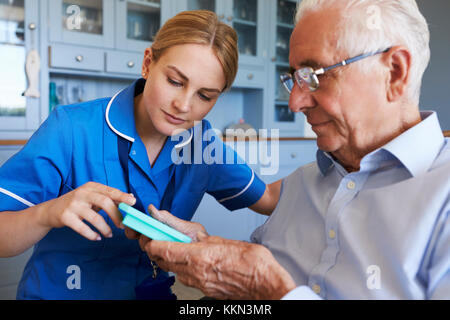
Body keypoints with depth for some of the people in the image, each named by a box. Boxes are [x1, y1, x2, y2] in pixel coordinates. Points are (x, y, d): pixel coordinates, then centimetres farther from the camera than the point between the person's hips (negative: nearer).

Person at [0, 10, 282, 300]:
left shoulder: (202, 140, -4)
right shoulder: (72, 130, -16)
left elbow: (267, 199, 8)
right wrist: (48, 213, -34)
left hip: (157, 292, 2)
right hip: (60, 293, -1)